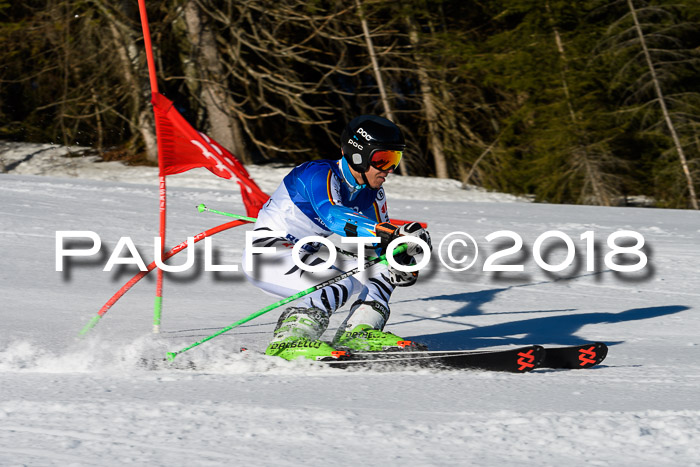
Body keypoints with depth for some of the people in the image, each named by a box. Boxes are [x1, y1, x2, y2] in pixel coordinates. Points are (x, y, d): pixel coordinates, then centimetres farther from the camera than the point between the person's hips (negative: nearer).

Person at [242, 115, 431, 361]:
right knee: (344, 281, -30)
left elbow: (383, 244, 5)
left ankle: (357, 334, -2)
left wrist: (404, 261, -20)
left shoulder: (372, 195, 3)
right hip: (266, 255, -9)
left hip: (304, 255, 9)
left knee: (385, 269, 1)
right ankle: (287, 341, -31)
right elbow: (333, 216, -41)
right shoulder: (320, 175, -22)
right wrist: (394, 232, -51)